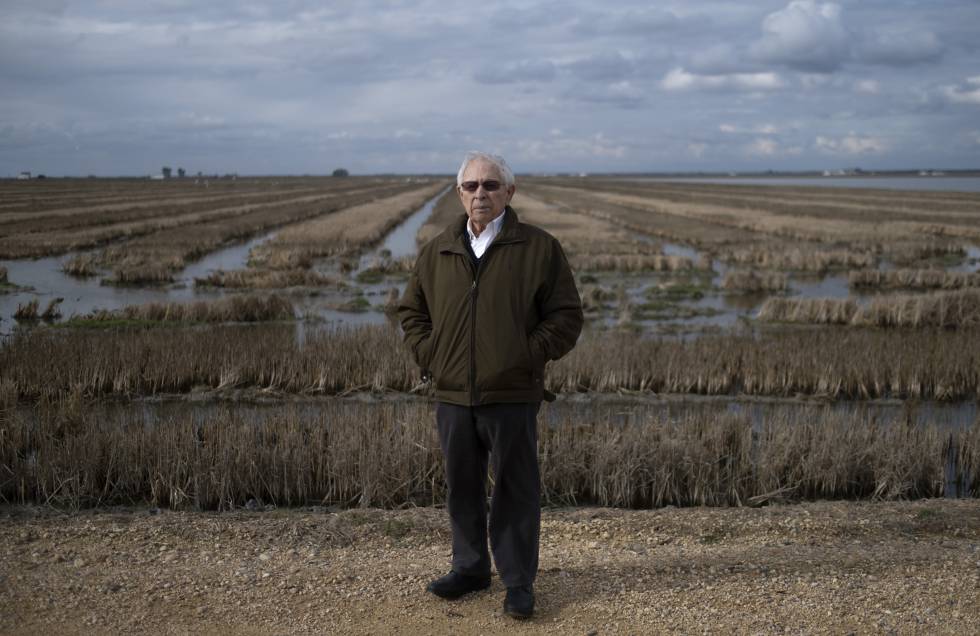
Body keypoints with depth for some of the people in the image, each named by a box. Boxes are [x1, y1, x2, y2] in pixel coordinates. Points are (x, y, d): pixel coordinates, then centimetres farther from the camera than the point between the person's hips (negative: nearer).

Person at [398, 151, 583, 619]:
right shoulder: (437, 252, 9)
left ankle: (519, 582, 16)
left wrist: (531, 356, -9)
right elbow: (411, 311, 19)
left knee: (515, 491, 3)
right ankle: (470, 567, 31)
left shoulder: (539, 247, -2)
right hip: (452, 395, 4)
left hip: (512, 396, -4)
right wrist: (429, 355, 5)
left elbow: (566, 314, 0)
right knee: (462, 488, 14)